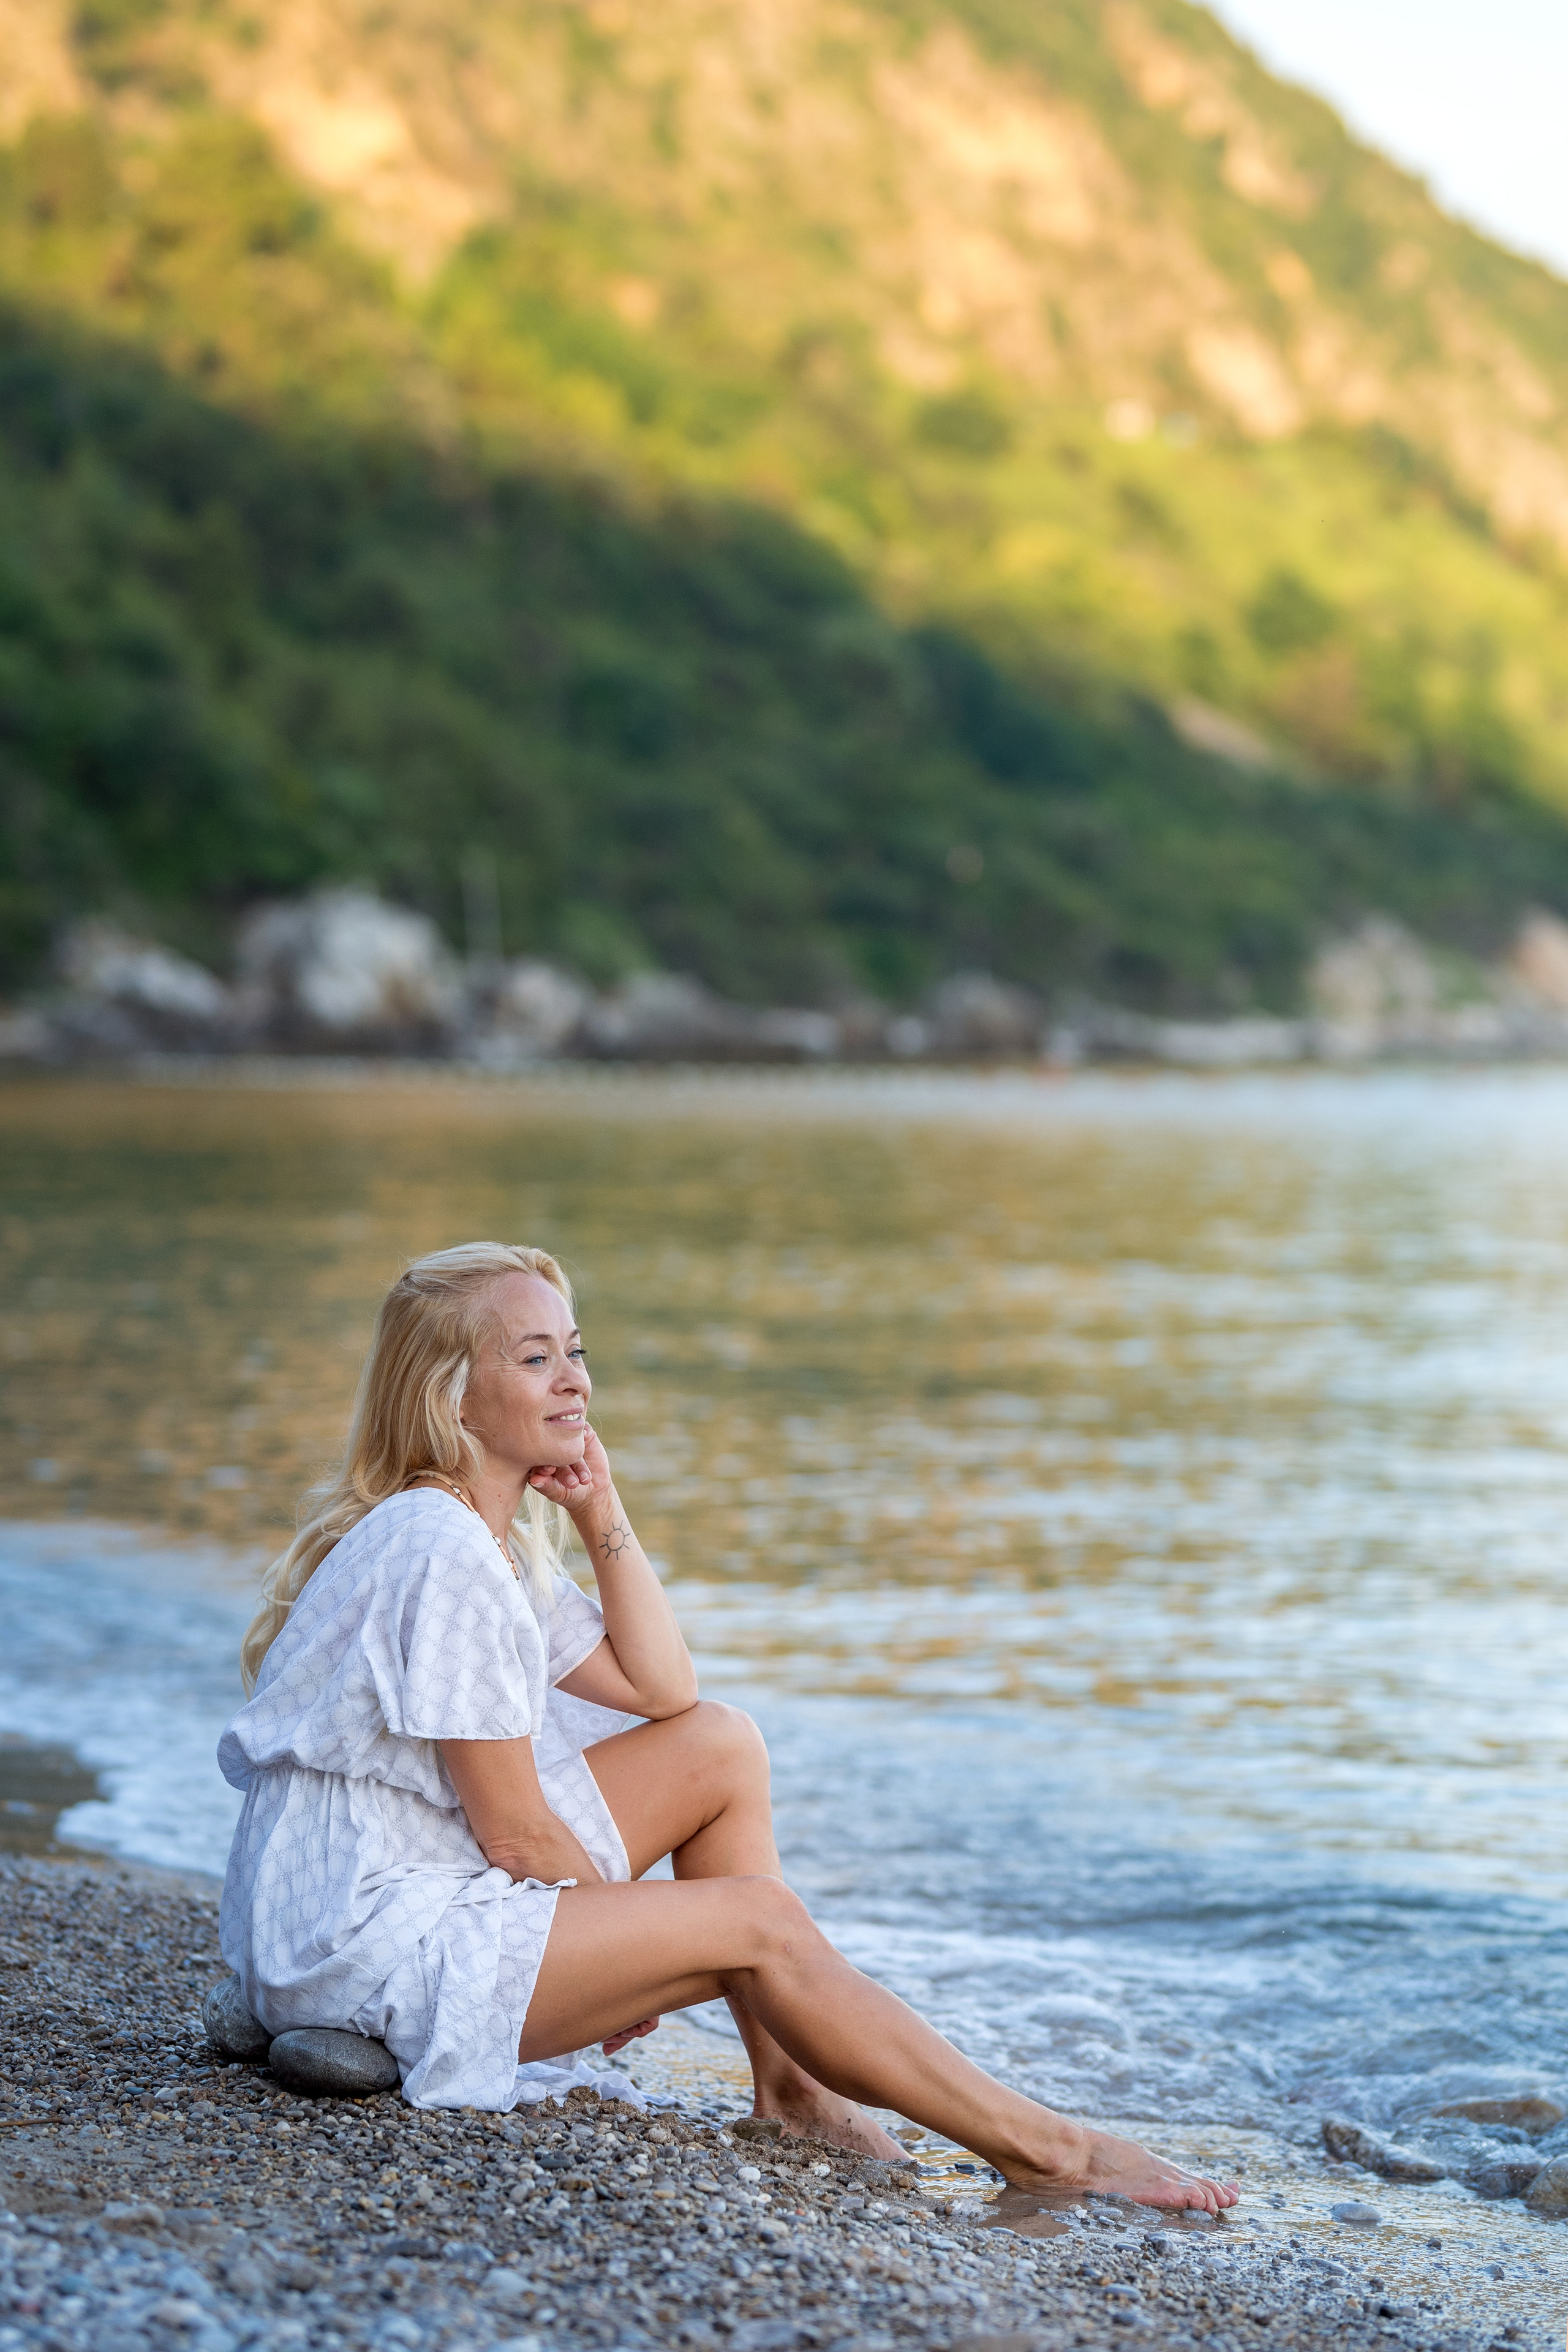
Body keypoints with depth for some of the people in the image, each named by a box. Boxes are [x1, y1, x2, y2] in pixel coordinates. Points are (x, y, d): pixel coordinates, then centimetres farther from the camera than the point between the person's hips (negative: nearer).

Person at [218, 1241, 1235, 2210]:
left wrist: (604, 1518, 4)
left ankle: (787, 2081, 9)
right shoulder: (441, 1550, -21)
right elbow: (512, 1833, -18)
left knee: (723, 1748, 10)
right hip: (366, 1945, -10)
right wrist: (632, 1946, -2)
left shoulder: (493, 1532, 11)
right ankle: (1042, 2147, -4)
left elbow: (664, 1692, 12)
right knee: (757, 1923, -12)